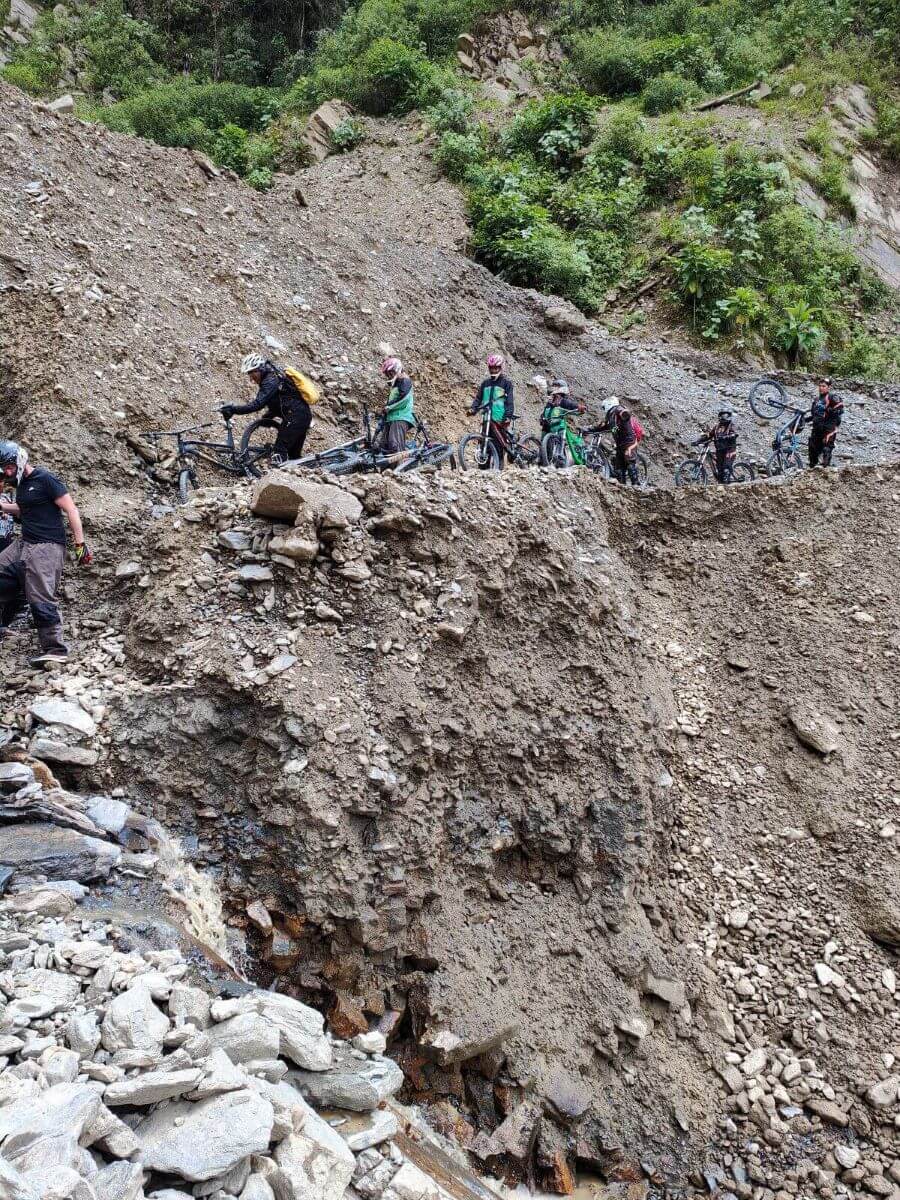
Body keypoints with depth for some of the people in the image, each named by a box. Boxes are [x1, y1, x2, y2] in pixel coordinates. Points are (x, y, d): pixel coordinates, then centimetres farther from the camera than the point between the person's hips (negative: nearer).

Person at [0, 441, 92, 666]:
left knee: (41, 599, -13)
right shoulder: (21, 483, 14)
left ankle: (55, 650, -8)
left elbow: (71, 511, -13)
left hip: (47, 547, -9)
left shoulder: (45, 480, -12)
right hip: (23, 543, 9)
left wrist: (80, 544, -16)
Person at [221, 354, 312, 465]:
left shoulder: (270, 381, -13)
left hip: (295, 417, -10)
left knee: (279, 453, -11)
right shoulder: (274, 377, 19)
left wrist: (234, 409, -27)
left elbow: (257, 404, -24)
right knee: (294, 456, 15)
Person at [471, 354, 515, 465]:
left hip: (500, 419, -4)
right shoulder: (485, 383, 17)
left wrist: (508, 415, -16)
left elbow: (510, 400, -4)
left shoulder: (506, 382, 3)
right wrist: (473, 408, -3)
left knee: (499, 445, -8)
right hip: (487, 418, 4)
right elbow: (478, 397, 15)